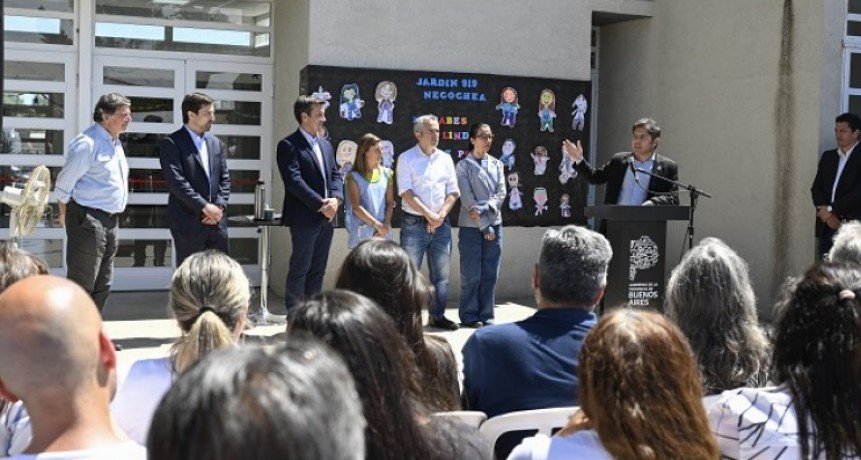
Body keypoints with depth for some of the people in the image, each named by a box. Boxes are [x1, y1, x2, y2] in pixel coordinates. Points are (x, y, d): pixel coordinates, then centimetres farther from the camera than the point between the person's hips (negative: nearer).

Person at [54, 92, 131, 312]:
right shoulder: (87, 143, -14)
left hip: (111, 220, 9)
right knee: (81, 285, -6)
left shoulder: (115, 143, 14)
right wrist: (66, 215, -4)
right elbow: (64, 184, -12)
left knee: (102, 286, 14)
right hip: (88, 221, -9)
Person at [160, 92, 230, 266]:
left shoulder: (216, 143, 15)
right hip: (188, 222, -6)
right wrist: (204, 206, -18)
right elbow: (176, 182, -15)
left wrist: (219, 206, -4)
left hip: (216, 221, 6)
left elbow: (225, 179, 12)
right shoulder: (172, 143, -6)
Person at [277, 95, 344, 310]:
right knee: (299, 270, -3)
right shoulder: (288, 145, -8)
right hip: (304, 218, -7)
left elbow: (335, 175, 13)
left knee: (318, 270, 11)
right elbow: (294, 181, -17)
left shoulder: (325, 145, 17)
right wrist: (320, 204, -19)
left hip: (326, 218, 7)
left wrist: (335, 198, -7)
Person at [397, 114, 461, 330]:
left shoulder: (445, 159, 10)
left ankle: (437, 316, 18)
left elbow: (453, 192, 8)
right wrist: (428, 214, -15)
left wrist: (440, 215, -7)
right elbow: (406, 193, -10)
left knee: (441, 274, 9)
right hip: (414, 223, -4)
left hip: (441, 224, 4)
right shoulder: (406, 158, -3)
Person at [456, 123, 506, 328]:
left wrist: (483, 209, -15)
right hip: (471, 226, -4)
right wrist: (484, 226, -12)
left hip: (494, 224, 4)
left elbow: (501, 194, 2)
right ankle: (469, 316, 8)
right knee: (471, 274, -2)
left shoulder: (497, 164, 10)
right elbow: (467, 199, -9)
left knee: (490, 274, 5)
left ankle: (486, 315, 13)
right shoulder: (464, 165, -3)